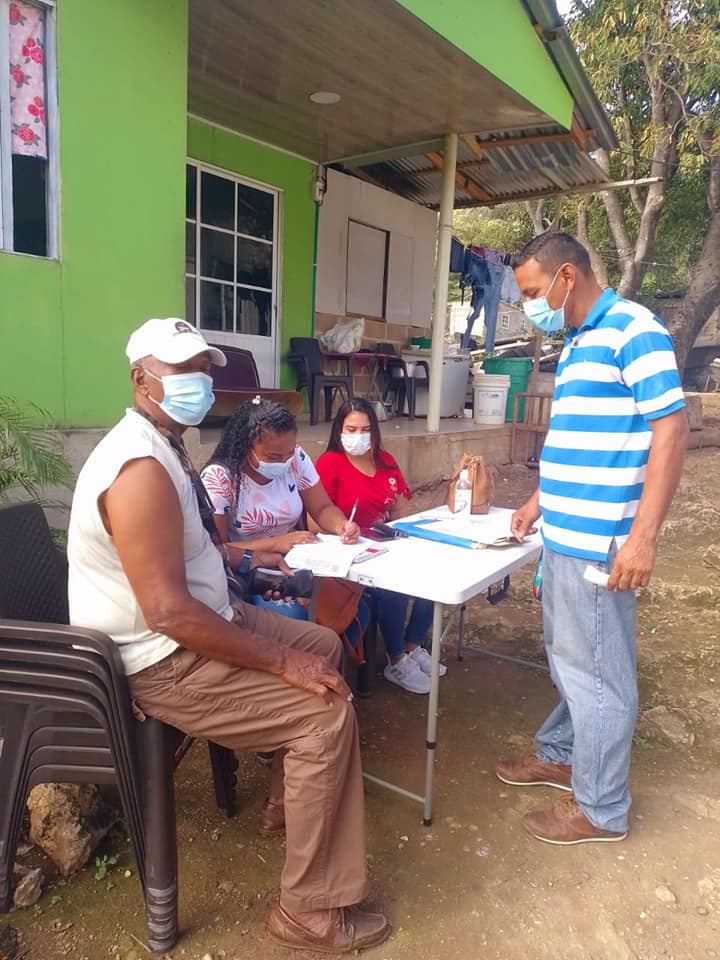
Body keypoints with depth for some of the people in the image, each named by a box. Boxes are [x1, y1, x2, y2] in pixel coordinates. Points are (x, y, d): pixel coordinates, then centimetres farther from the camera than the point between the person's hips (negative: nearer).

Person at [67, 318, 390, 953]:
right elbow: (168, 613, -31)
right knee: (328, 713, -15)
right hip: (164, 661, -11)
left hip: (194, 619, 11)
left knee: (324, 644, 19)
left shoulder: (166, 447, 8)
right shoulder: (141, 467, -27)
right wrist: (283, 662, -25)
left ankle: (289, 801, 34)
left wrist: (242, 556, 16)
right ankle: (309, 911, 3)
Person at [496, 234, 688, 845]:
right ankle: (561, 756, 40)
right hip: (564, 535, 9)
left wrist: (643, 537, -21)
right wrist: (541, 500, 19)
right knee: (567, 658, 21)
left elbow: (671, 430, -18)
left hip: (598, 543, -9)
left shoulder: (632, 330, -12)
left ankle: (601, 808, 22)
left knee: (595, 672, 4)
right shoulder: (577, 343, 15)